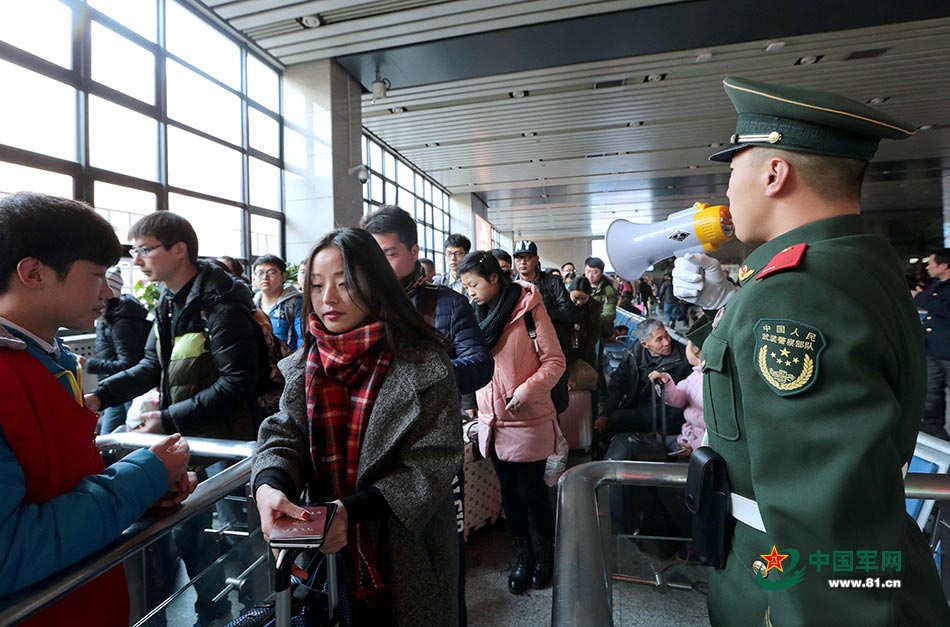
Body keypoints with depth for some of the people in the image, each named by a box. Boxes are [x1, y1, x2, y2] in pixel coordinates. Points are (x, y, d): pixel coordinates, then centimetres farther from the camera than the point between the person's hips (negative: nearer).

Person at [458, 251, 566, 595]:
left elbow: (555, 361, -12)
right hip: (493, 420, 5)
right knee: (509, 492, 17)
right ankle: (522, 554, 37)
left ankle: (546, 552, 35)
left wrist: (526, 391, -24)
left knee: (531, 491, 9)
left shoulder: (528, 307, -12)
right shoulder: (476, 313, 4)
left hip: (528, 419, -5)